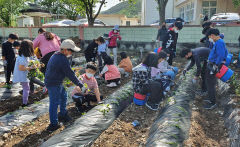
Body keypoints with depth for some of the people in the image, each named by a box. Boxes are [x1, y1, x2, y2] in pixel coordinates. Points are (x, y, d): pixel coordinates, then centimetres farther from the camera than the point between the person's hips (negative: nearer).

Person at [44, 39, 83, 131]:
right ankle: (53, 124, 10)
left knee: (63, 96, 23)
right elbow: (70, 74, -20)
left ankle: (63, 115, 37)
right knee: (54, 103, -1)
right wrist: (79, 84, -10)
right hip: (54, 84, -10)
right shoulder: (63, 60, -23)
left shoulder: (56, 55, 9)